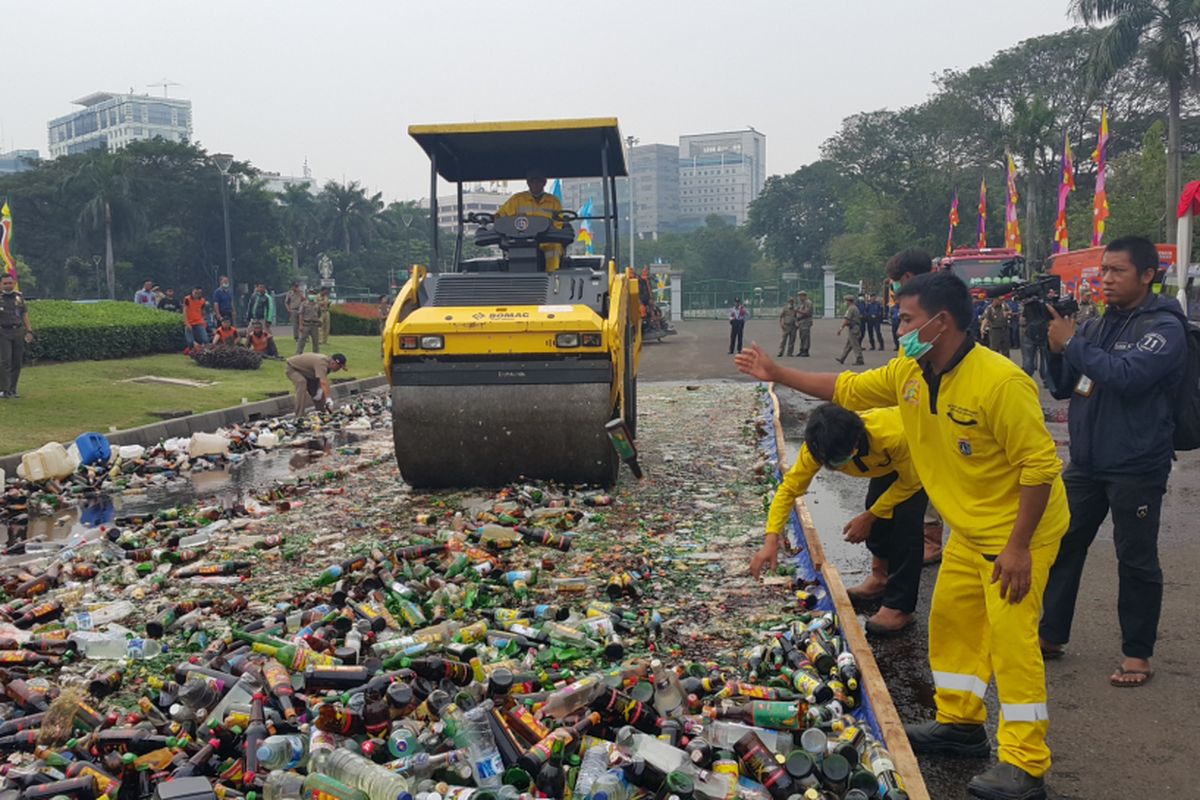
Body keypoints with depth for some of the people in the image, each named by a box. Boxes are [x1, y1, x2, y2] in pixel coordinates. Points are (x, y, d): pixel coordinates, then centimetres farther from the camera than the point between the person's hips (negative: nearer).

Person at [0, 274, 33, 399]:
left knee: (17, 363, 4)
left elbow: (25, 314, 16)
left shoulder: (19, 297, 12)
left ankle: (12, 389, 12)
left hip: (18, 332, 4)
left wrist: (29, 331, 9)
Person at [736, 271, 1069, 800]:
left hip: (1018, 532, -8)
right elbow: (849, 389, 14)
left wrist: (1018, 546, -25)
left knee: (1011, 639, -8)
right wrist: (778, 374, 13)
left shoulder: (1001, 382, -27)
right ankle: (961, 724, 31)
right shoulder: (908, 372, -3)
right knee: (951, 622, 14)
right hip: (969, 532, 8)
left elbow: (1041, 464, -25)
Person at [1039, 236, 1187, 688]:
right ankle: (1049, 635, 25)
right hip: (1086, 462, 7)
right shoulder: (1096, 325, 9)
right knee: (1060, 546, 12)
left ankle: (1137, 654, 17)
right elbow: (1064, 388, 13)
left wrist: (1071, 342, -20)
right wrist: (1055, 348, -5)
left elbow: (1127, 375, -27)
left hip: (1136, 468, -7)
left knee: (1136, 562, 4)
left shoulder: (1164, 327, -10)